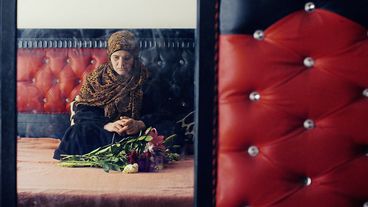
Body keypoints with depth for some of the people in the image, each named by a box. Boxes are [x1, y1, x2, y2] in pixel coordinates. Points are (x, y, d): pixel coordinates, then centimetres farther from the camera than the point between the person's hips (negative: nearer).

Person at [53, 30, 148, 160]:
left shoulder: (146, 80, 3)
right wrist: (107, 125, -20)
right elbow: (83, 111, -1)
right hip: (101, 132, 2)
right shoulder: (98, 77, 8)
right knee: (81, 132, -29)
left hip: (136, 134, -1)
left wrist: (139, 125, -23)